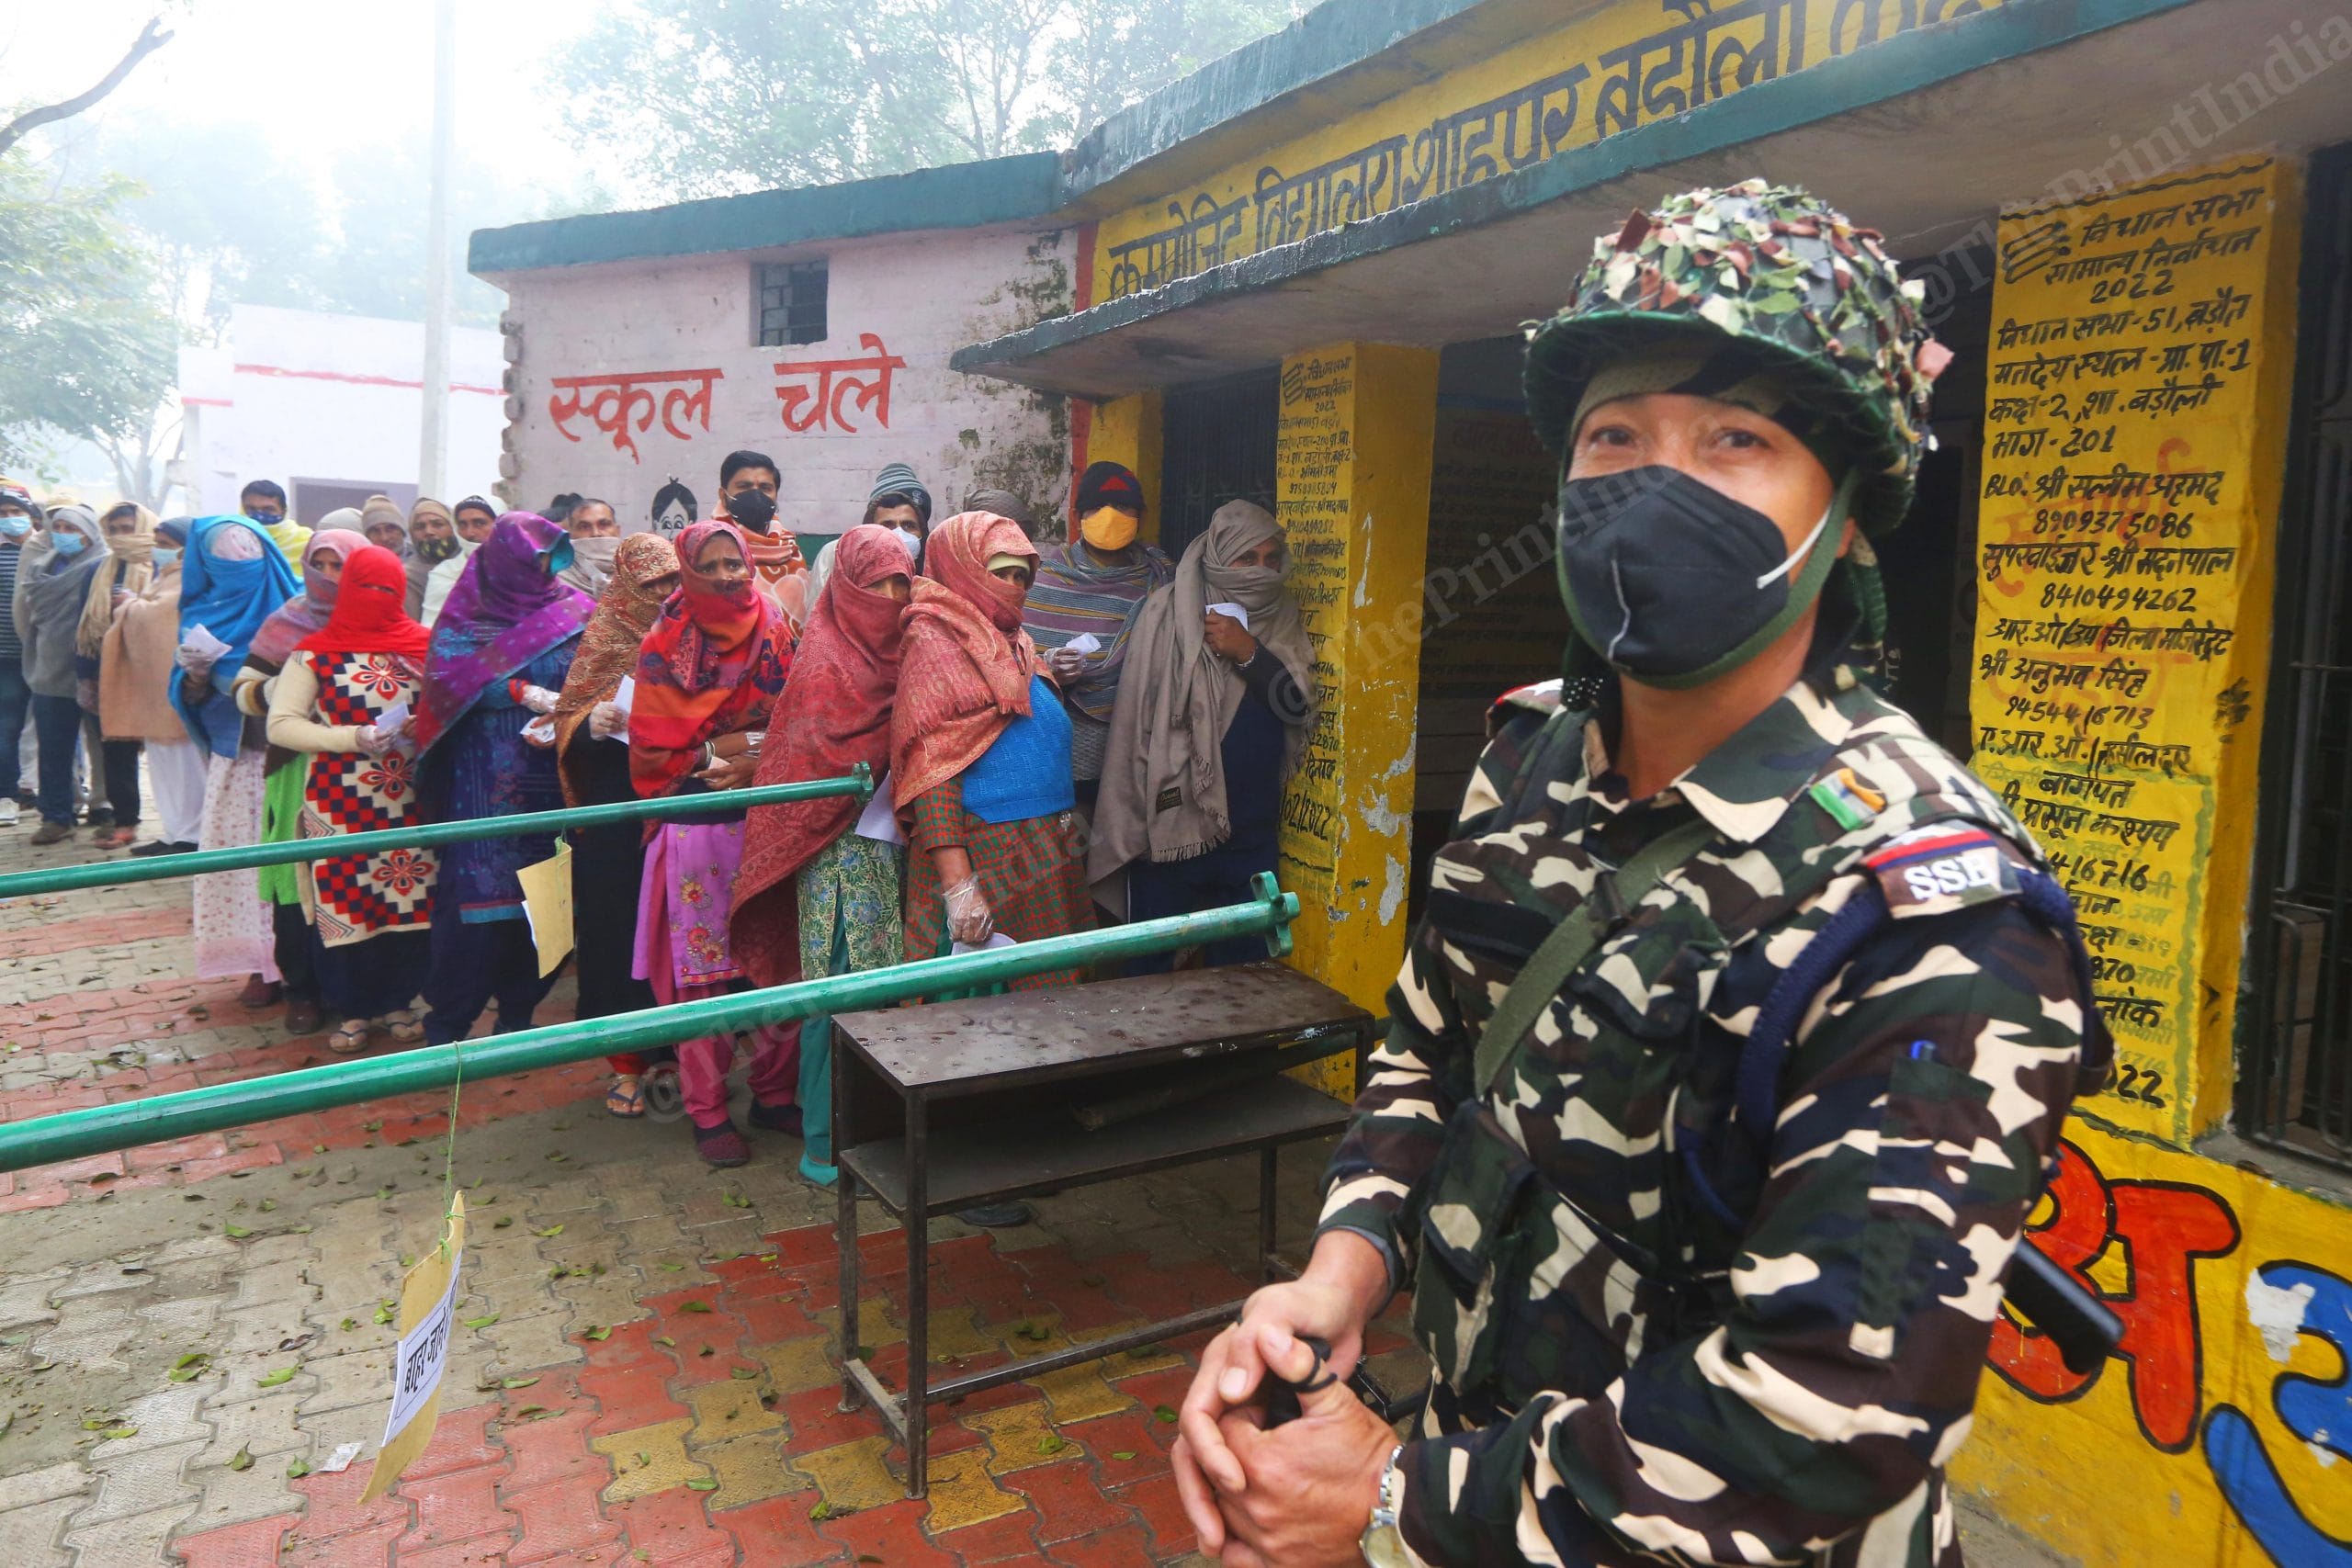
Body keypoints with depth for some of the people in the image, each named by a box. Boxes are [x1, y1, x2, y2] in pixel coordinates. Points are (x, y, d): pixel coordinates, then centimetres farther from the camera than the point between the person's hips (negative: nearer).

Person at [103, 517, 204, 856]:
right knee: (163, 758, 13)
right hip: (154, 682, 10)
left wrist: (129, 603, -4)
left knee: (184, 759, -5)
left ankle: (191, 835, 0)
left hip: (175, 681, -10)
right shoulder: (166, 577, 22)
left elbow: (154, 613, -22)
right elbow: (147, 619, 22)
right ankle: (175, 830, 19)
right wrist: (132, 607, 3)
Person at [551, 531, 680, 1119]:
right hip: (618, 810, -1)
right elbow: (567, 720, 1)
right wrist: (592, 725, -21)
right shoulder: (606, 638, 3)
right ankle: (628, 1063, 14)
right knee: (618, 924, 2)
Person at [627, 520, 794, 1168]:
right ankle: (707, 1111, 14)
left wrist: (768, 758, -9)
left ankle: (774, 1093, 19)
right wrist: (713, 755, -11)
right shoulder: (664, 647, 0)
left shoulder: (775, 635, 7)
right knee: (701, 969, 1)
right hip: (697, 826, -2)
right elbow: (650, 750, 0)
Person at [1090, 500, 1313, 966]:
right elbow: (1137, 716, -9)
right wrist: (1134, 817, -11)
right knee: (1151, 965, 5)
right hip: (1173, 818, -4)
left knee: (1241, 961, 14)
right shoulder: (1169, 611, -7)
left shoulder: (1283, 618, 7)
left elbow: (1299, 706, -2)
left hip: (1253, 824, 4)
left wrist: (1249, 653, -17)